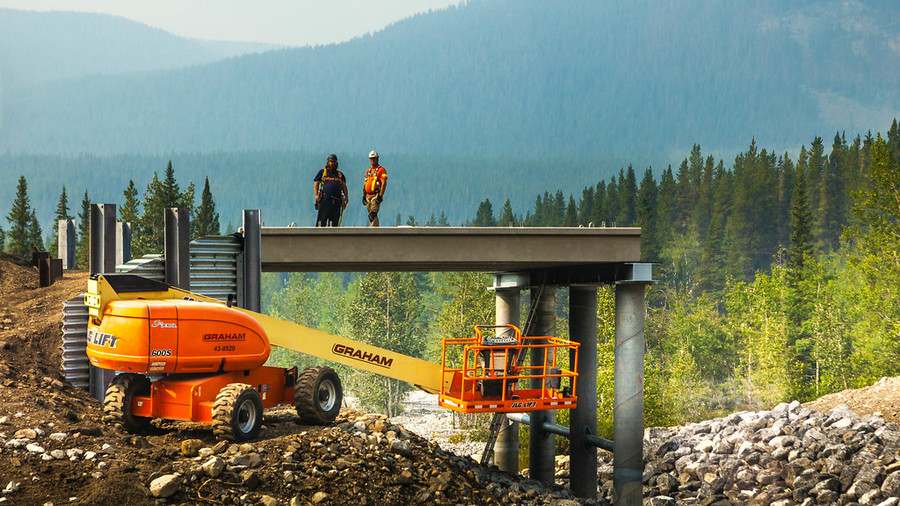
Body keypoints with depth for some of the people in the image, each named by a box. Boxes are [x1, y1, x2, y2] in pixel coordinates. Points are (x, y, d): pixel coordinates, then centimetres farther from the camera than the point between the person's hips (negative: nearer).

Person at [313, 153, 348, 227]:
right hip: (324, 199, -3)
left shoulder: (340, 174, 21)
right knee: (322, 219, -8)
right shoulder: (322, 172, 13)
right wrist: (316, 194, -7)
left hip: (337, 201, 3)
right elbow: (316, 183, 8)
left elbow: (344, 186, 20)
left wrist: (346, 197, 7)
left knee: (334, 221, 0)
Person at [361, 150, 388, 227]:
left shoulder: (381, 170, -4)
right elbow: (365, 184, 22)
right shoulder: (368, 170, 19)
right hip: (368, 196, 8)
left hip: (376, 196, -8)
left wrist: (380, 195, -20)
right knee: (371, 216, 9)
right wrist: (363, 197, 17)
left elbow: (384, 183, -12)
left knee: (373, 215, -18)